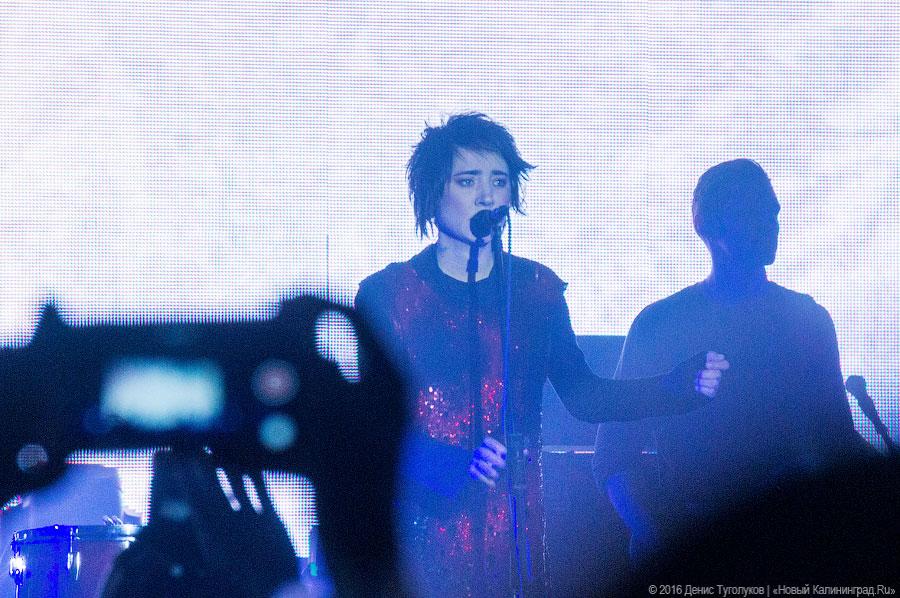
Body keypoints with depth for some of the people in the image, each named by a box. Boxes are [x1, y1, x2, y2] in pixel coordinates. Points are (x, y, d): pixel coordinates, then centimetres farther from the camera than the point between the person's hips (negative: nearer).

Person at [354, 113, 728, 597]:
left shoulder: (537, 288, 9)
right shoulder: (386, 293, -4)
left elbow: (580, 394, 11)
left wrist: (682, 384, -2)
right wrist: (458, 464, -28)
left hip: (515, 529, 3)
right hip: (423, 534, -3)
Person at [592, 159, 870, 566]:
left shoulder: (808, 320, 11)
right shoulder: (660, 323, 4)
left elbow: (837, 440, 13)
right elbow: (614, 456, 1)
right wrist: (664, 533, -15)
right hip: (683, 545, -2)